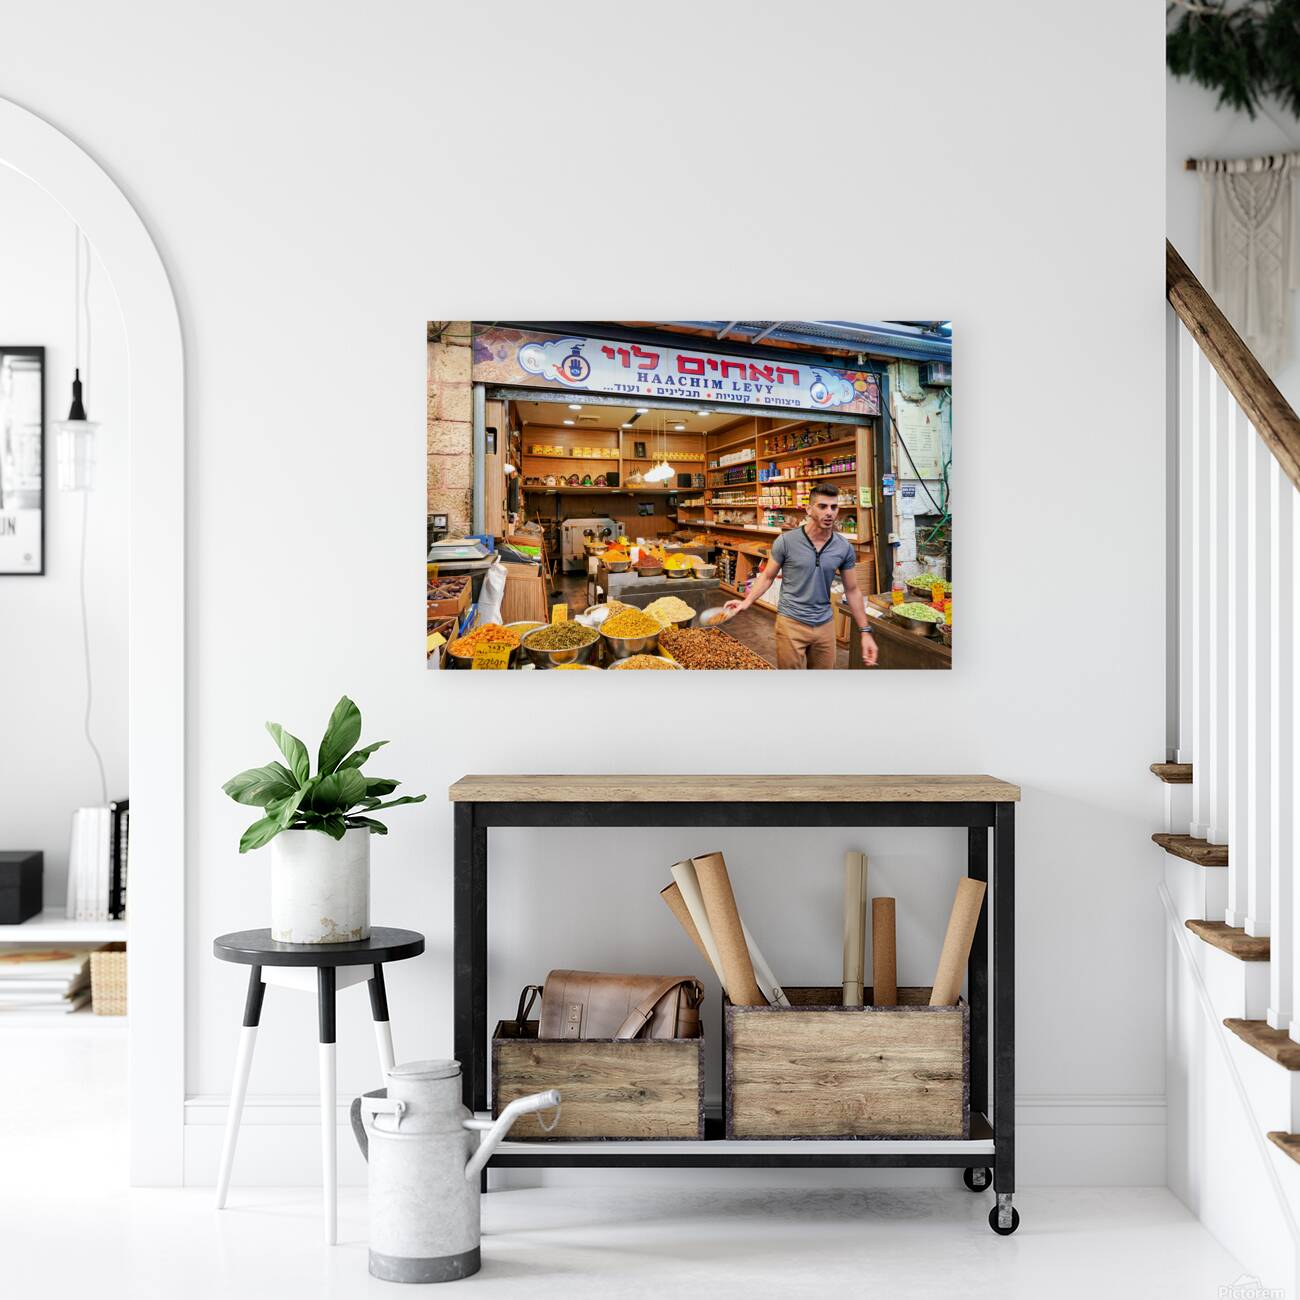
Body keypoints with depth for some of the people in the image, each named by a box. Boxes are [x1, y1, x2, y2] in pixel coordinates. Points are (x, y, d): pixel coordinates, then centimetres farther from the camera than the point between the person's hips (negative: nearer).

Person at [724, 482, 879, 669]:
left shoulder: (844, 548, -3)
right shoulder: (786, 541, -10)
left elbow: (852, 590, 6)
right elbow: (767, 576, 2)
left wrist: (865, 632, 4)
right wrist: (747, 602, -10)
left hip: (825, 625, 3)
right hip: (791, 622, -3)